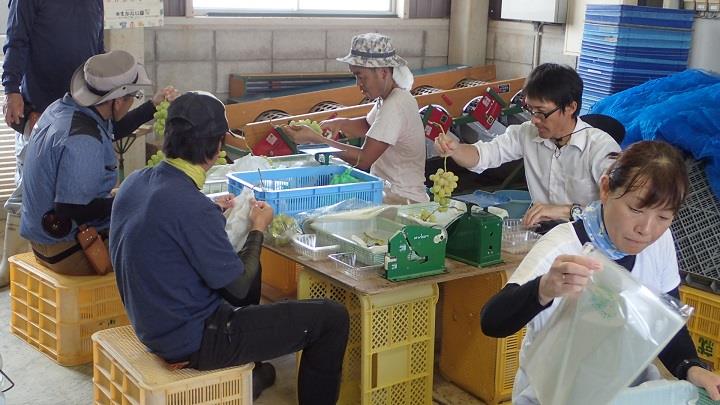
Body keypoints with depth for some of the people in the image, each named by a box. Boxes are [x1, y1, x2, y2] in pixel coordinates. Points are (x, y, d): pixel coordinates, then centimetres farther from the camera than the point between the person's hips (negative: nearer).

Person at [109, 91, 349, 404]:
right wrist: (258, 229, -5)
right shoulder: (192, 207, -29)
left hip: (153, 323, 10)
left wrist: (217, 213, 13)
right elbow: (238, 285, -19)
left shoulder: (135, 182, -2)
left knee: (248, 269, 35)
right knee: (332, 317, -5)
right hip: (191, 341, -9)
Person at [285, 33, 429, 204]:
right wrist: (341, 123, 5)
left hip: (404, 200, -9)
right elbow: (368, 125, 26)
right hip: (387, 190, 9)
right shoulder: (387, 98, 6)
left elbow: (363, 159, -26)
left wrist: (315, 139, -22)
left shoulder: (395, 106, -23)